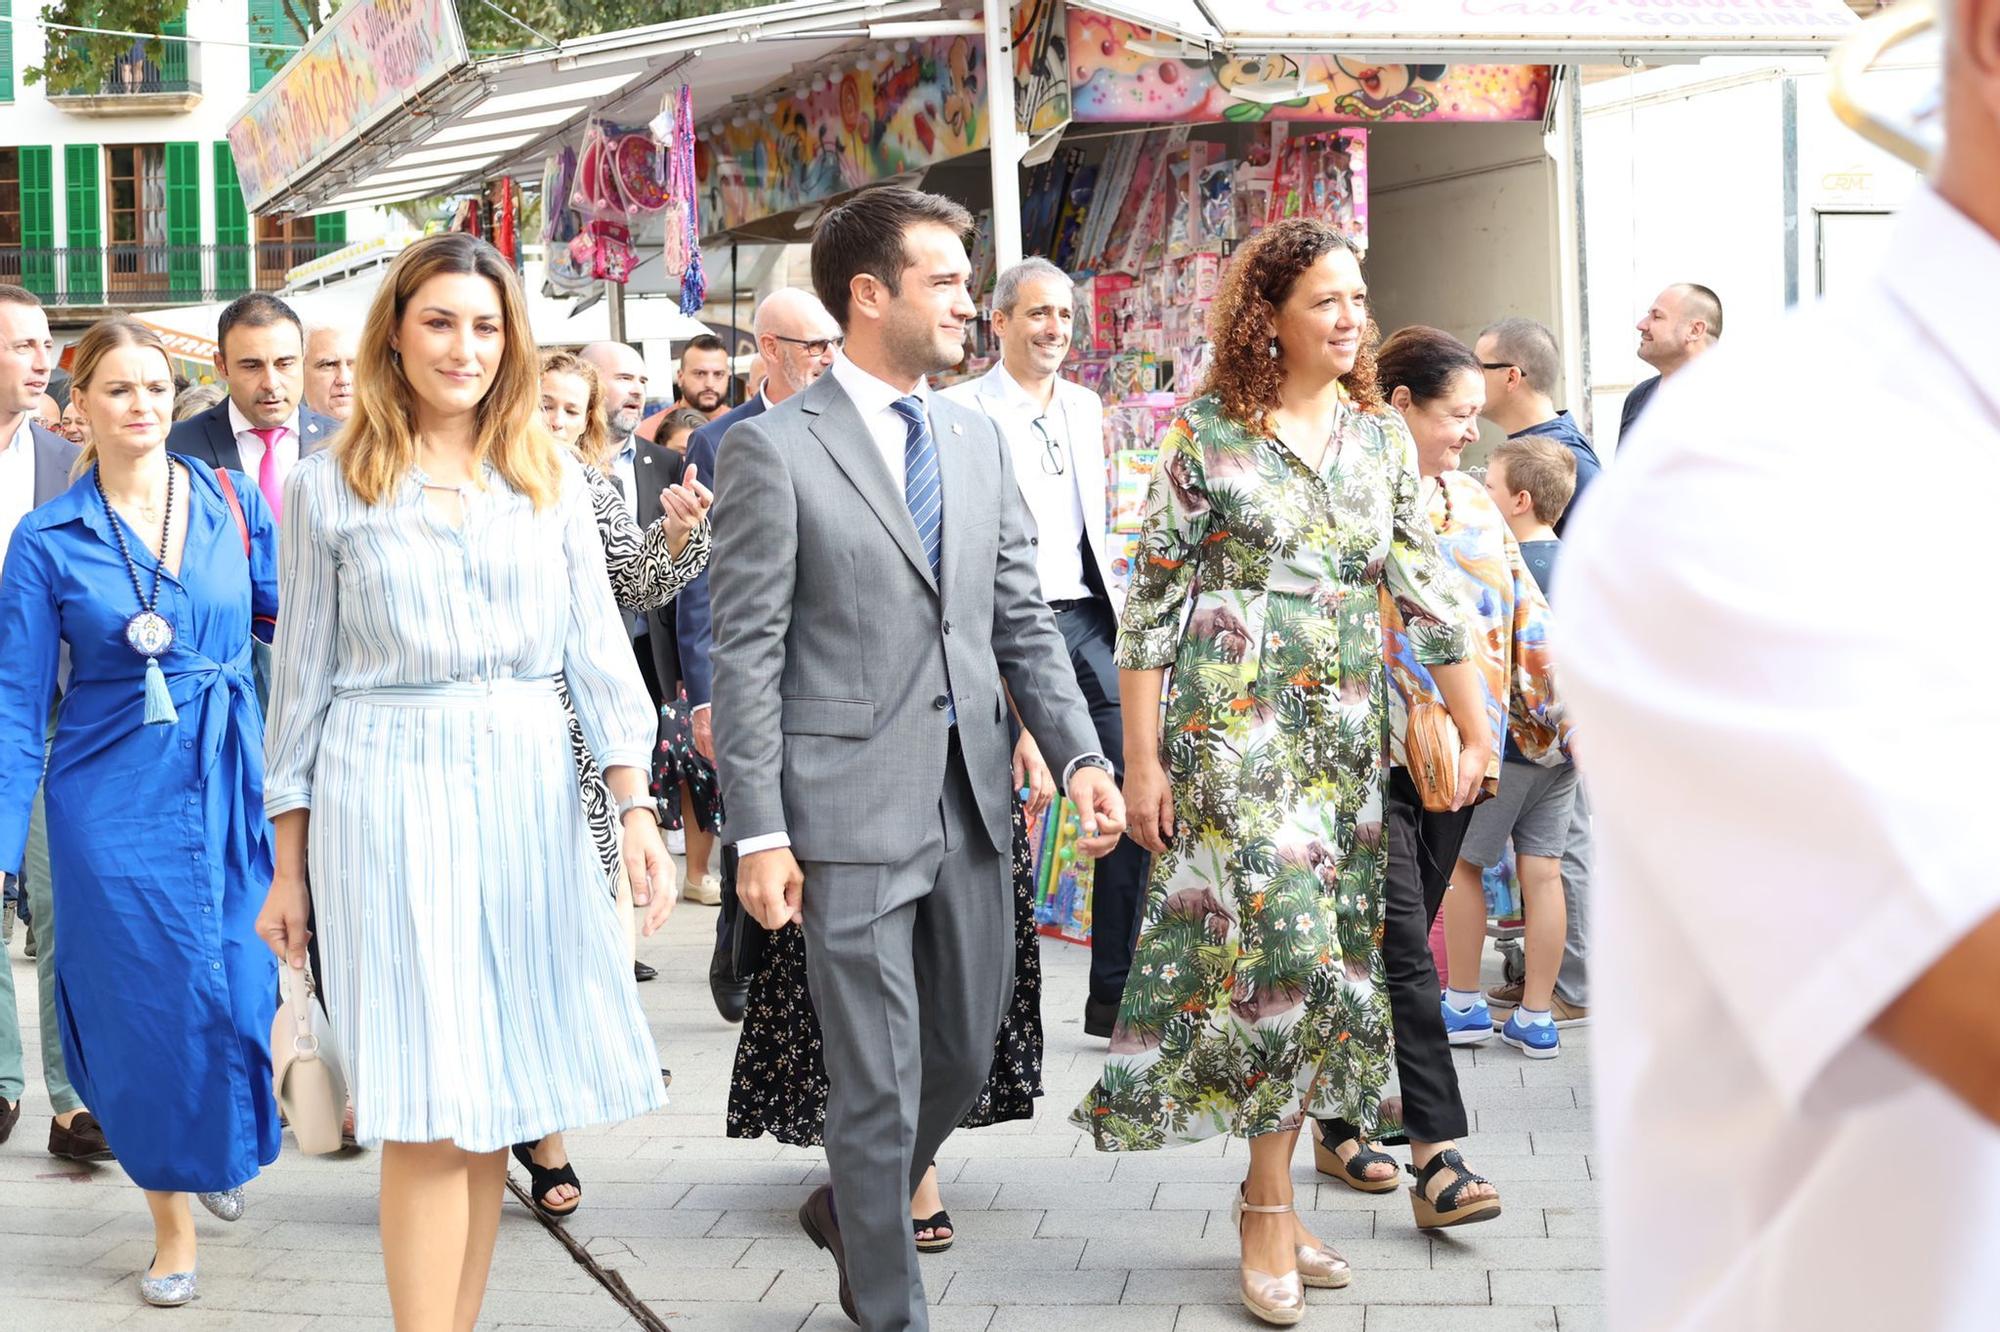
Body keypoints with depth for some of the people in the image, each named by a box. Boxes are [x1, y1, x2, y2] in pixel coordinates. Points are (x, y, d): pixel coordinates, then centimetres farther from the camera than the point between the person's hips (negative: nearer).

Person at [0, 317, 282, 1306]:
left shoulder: (235, 505, 2)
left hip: (230, 786, 2)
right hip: (116, 797, -1)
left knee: (241, 988, 5)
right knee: (149, 1000, 1)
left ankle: (225, 1148, 37)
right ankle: (172, 1218, 19)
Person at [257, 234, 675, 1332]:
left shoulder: (552, 480, 10)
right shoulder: (330, 486, 4)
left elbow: (597, 649, 8)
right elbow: (303, 674, 6)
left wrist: (634, 803, -3)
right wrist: (288, 865, 5)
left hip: (529, 794, 3)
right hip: (389, 797, -3)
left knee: (491, 1103, 6)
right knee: (430, 1110, -7)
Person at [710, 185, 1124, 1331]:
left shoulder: (979, 438, 11)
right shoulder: (773, 448, -7)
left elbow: (1022, 620, 13)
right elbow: (746, 653, -9)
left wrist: (1081, 754, 0)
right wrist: (759, 834, -12)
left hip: (972, 799, 6)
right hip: (850, 807, -6)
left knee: (968, 1053, 16)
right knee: (878, 1080, 2)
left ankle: (854, 1207, 42)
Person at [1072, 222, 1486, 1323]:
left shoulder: (1380, 435, 10)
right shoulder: (1205, 434, -4)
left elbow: (1426, 590, 12)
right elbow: (1150, 603, -4)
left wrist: (1476, 731, 9)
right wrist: (1141, 761, -8)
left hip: (1346, 735, 5)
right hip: (1233, 727, -5)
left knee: (1322, 960, 6)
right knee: (1283, 943, -12)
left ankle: (1271, 1202, 18)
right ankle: (1268, 1210, 2)